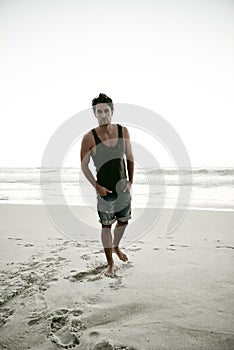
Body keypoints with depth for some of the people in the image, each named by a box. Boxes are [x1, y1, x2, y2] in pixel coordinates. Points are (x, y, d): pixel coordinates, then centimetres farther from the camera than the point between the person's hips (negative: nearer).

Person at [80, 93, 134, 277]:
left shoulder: (123, 131, -4)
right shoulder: (89, 138, -15)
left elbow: (129, 157, 6)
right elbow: (84, 166, -6)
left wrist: (131, 181, 0)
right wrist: (97, 187, -12)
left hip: (123, 188, 4)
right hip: (105, 190, -4)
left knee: (123, 221, 19)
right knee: (106, 226, 7)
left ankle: (116, 247, 48)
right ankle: (110, 263, 26)